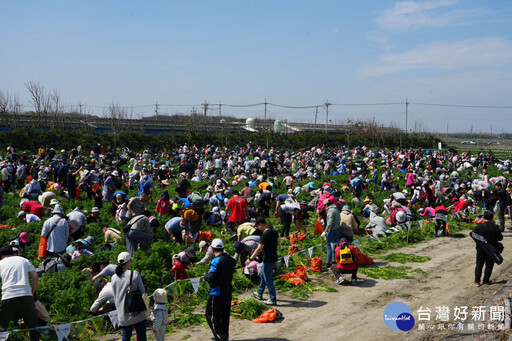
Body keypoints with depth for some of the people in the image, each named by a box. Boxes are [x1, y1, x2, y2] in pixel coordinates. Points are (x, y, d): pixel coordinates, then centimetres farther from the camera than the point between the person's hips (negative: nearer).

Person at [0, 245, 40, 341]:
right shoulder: (24, 260, 20)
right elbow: (35, 278, 9)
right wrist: (32, 293, 15)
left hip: (8, 296, -1)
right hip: (26, 295, 1)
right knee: (33, 325, 11)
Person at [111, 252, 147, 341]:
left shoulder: (114, 278, 2)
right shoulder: (135, 274, -10)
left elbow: (115, 296, 10)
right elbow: (142, 291, -3)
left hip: (123, 315, 4)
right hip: (138, 313, -4)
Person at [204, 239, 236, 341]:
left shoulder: (216, 261, -20)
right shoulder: (230, 260, 3)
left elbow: (210, 278, -23)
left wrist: (205, 276, -2)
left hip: (217, 293, -8)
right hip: (228, 291, 8)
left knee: (211, 315, 3)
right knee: (225, 315, 19)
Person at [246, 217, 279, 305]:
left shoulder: (265, 235, -24)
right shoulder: (274, 231, 2)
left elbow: (259, 249, -22)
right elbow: (278, 243, 15)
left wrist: (250, 259, -16)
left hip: (268, 260, -9)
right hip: (274, 258, 9)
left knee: (268, 280, 1)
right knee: (262, 275, 25)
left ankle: (273, 300, 8)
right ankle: (259, 293, 40)